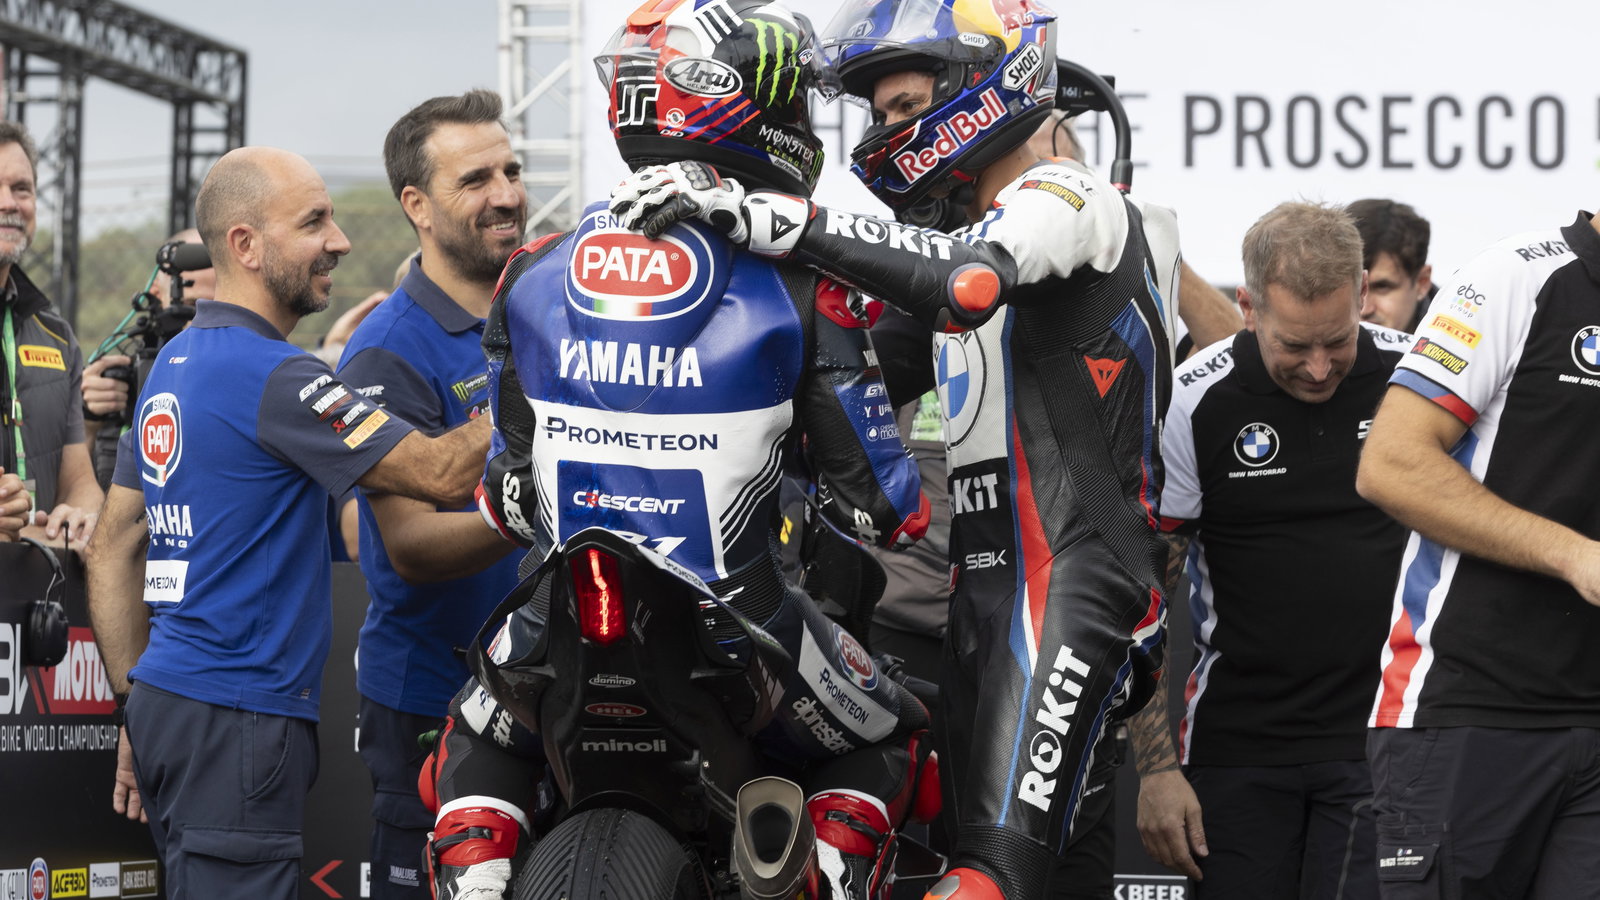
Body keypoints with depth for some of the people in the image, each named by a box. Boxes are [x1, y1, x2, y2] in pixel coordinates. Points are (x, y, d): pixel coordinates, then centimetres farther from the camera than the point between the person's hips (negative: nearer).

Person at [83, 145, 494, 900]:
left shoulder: (174, 363, 16)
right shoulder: (271, 375, -14)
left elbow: (113, 548, 20)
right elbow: (439, 474, -18)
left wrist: (135, 706, 21)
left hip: (168, 701, 10)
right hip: (236, 721, -10)